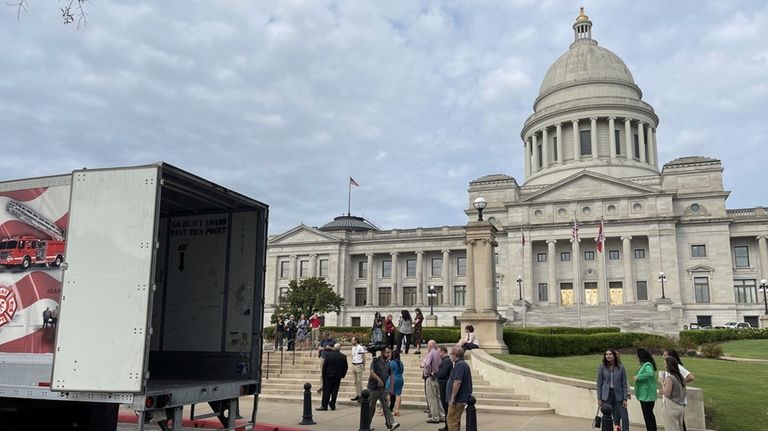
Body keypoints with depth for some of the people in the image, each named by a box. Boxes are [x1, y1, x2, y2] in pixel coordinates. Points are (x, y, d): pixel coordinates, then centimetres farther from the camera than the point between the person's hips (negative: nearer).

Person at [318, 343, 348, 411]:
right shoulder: (343, 357, -2)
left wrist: (323, 374, 5)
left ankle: (324, 405, 1)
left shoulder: (328, 355, -8)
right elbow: (345, 367, 4)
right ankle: (332, 405, 8)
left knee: (326, 391, 3)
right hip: (338, 376, 2)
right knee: (335, 391, 7)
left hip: (328, 375, -2)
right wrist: (342, 375, 15)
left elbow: (324, 366, -5)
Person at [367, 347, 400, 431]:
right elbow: (372, 373, -21)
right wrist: (379, 380, -29)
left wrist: (391, 388, 6)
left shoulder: (388, 363, 9)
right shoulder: (375, 361, -9)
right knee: (371, 407, 6)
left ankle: (391, 424, -10)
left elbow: (391, 375, 12)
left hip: (383, 389, 5)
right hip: (373, 388, -5)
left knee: (386, 406, -3)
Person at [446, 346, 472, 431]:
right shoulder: (462, 364, 16)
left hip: (458, 399, -11)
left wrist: (453, 398, -23)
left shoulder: (459, 365, -18)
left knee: (451, 420, -9)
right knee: (456, 420, 17)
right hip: (461, 399, 11)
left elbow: (457, 382, -26)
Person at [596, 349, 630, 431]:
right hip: (606, 396, 0)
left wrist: (625, 399, -2)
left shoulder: (621, 368, -1)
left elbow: (624, 384, 2)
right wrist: (599, 398, -1)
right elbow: (599, 383, 2)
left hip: (618, 395, 0)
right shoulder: (602, 367, -1)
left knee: (624, 417, -1)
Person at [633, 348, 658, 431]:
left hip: (647, 395, -10)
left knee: (647, 415, -4)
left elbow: (650, 373, -37)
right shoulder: (644, 364, 13)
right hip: (645, 395, 10)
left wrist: (638, 377, -28)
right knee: (649, 415, 18)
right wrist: (637, 377, 2)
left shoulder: (647, 365, -18)